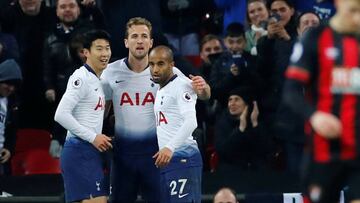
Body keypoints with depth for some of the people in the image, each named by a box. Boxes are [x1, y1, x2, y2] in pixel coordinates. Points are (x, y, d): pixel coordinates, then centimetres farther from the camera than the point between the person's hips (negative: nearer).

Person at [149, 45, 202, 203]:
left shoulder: (181, 85, -8)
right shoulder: (160, 90, 22)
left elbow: (191, 122, -22)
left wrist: (170, 148, -32)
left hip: (182, 159, -10)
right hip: (165, 161, 10)